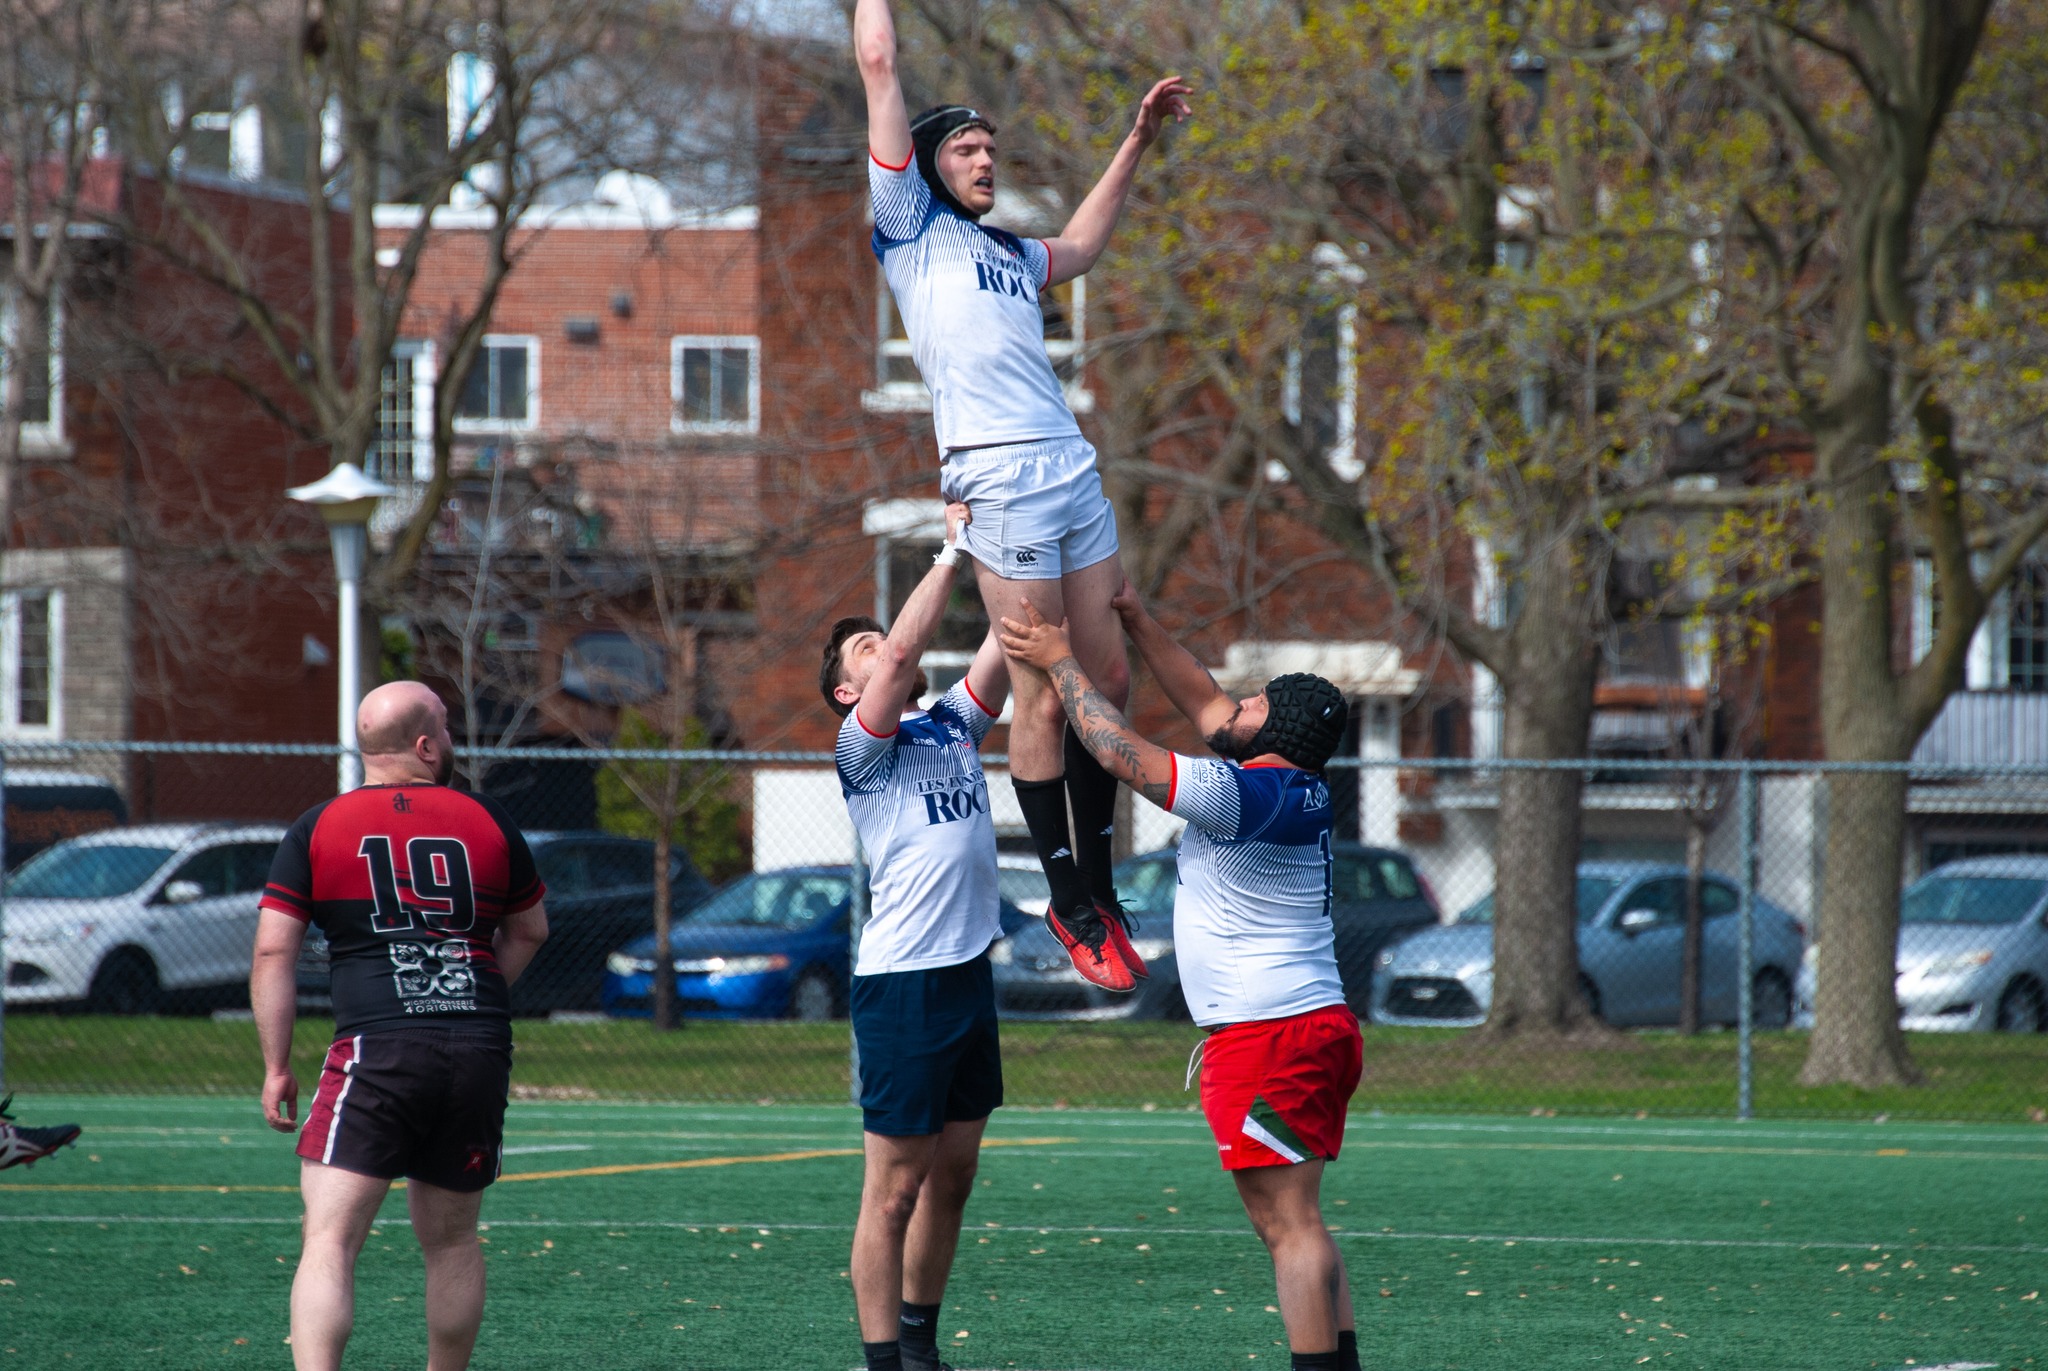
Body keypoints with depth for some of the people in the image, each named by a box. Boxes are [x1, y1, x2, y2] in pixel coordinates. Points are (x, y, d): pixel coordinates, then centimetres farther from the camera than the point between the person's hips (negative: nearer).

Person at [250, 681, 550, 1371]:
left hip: (375, 1052, -3)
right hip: (482, 1052, 3)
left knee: (330, 1240, -10)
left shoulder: (317, 829, 5)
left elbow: (273, 951, 1)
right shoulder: (488, 823, 12)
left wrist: (276, 1069, 5)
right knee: (451, 1240, 17)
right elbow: (530, 931, 26)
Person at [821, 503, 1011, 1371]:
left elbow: (1007, 639, 7)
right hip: (903, 981, -7)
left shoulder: (953, 726, 14)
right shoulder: (863, 748, -4)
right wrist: (952, 553, -17)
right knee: (895, 1189, -4)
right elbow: (904, 653, -19)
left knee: (953, 1175, 12)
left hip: (971, 973, 7)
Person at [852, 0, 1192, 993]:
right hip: (1000, 480, -7)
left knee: (1107, 677, 7)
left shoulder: (1009, 254, 25)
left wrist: (1137, 142, 45)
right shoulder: (910, 227, 7)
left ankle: (1099, 887, 17)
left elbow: (1080, 245, 47)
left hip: (1075, 469, 7)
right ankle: (1072, 907, 0)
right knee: (1042, 697, -7)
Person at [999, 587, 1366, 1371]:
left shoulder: (1250, 793, -14)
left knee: (1289, 1225, -11)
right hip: (1317, 1023, 10)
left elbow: (1124, 755, -12)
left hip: (1266, 1036, -10)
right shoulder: (1296, 788, 12)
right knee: (1294, 1225, 12)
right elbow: (1204, 705, 25)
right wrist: (1136, 623, 24)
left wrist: (1060, 663, -2)